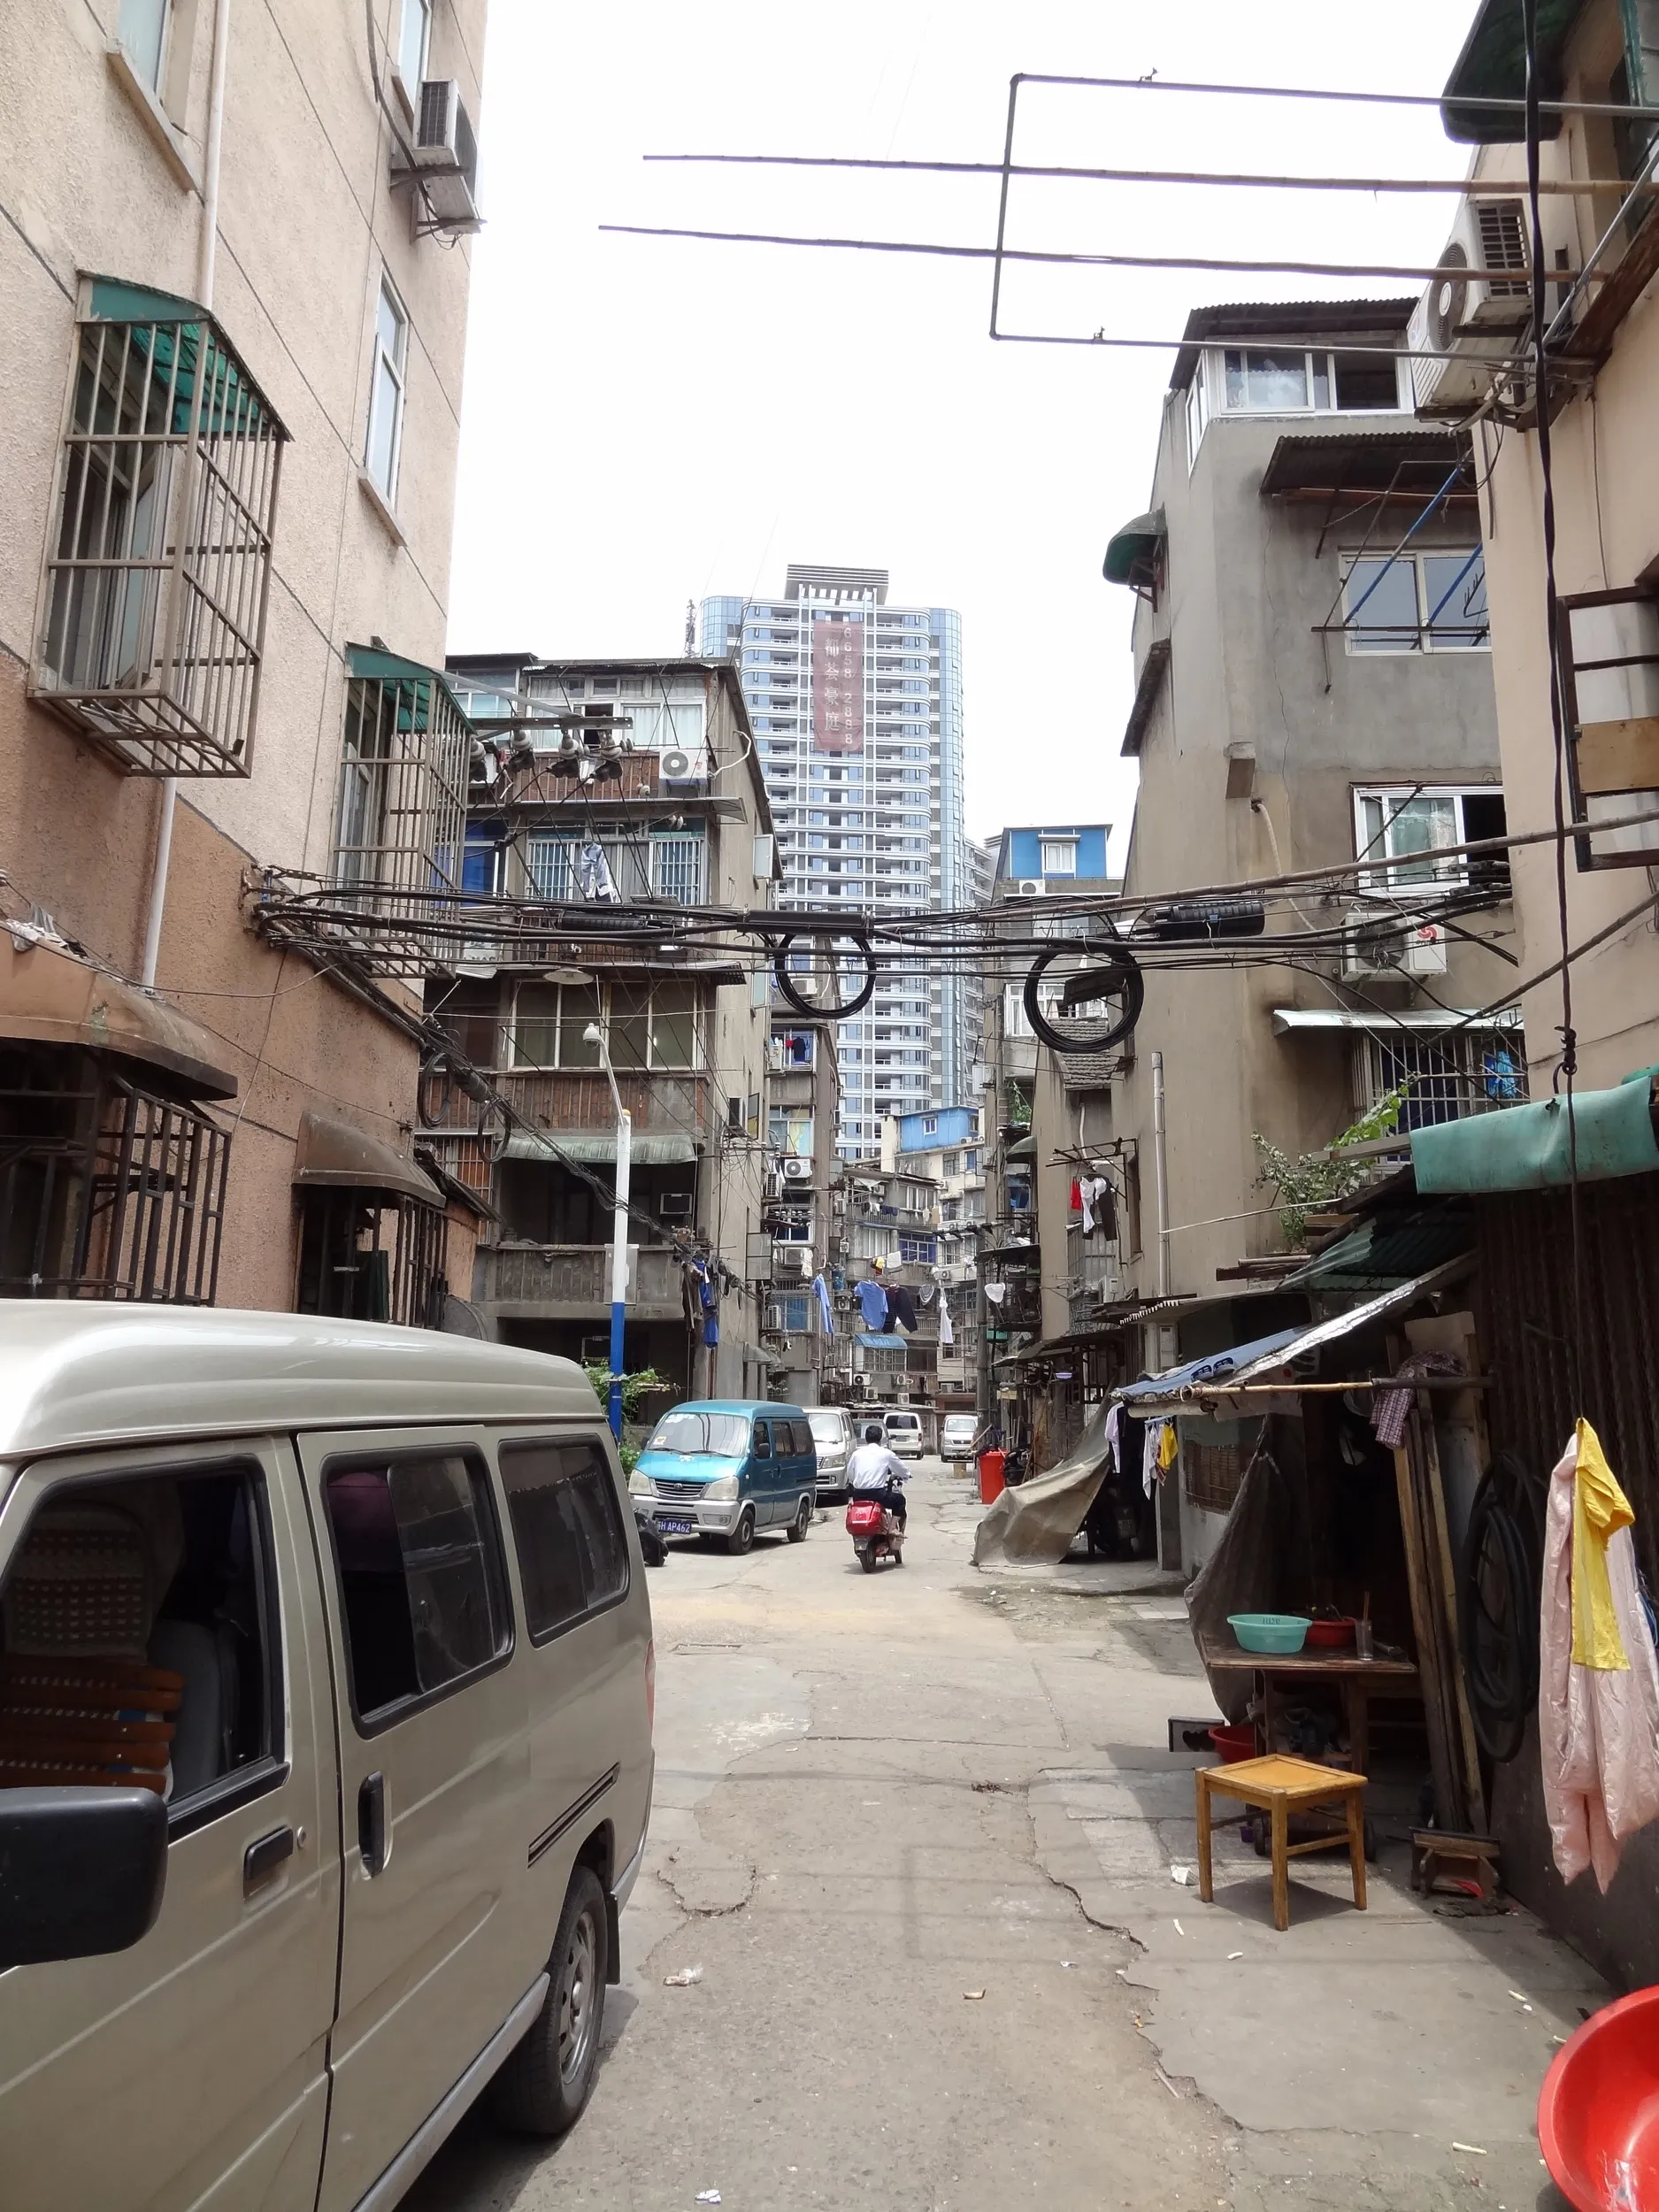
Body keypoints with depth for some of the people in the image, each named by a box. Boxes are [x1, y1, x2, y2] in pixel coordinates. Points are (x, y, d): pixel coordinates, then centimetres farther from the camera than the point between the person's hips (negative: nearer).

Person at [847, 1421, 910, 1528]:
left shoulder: (857, 1453, 8)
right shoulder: (886, 1454, 1)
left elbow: (850, 1474, 13)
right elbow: (904, 1471, 11)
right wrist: (905, 1476, 34)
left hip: (859, 1495, 3)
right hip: (877, 1494, -3)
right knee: (899, 1500, 20)